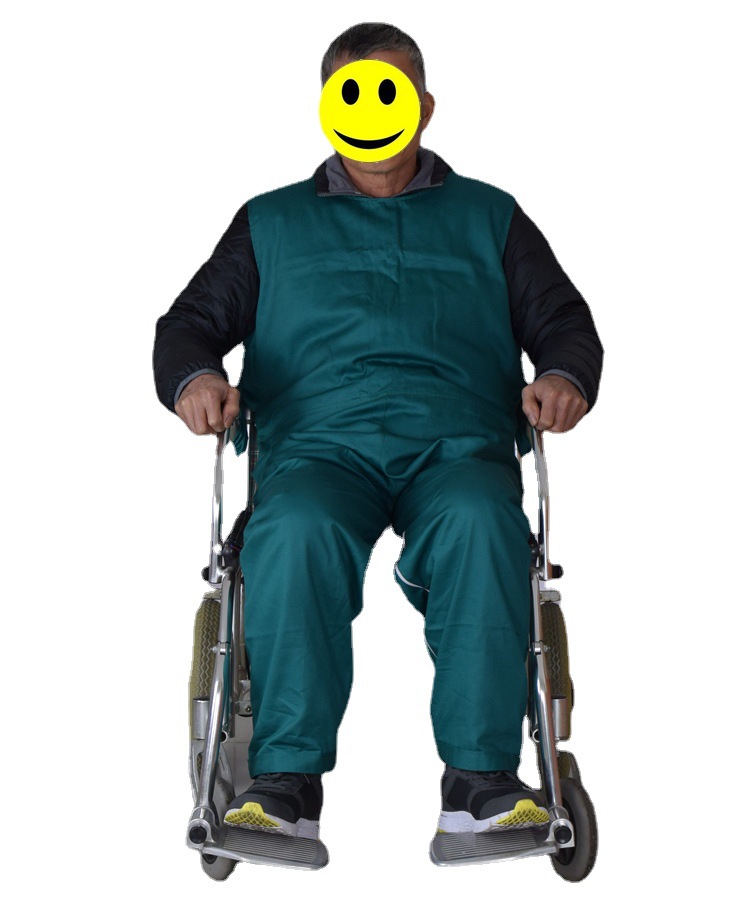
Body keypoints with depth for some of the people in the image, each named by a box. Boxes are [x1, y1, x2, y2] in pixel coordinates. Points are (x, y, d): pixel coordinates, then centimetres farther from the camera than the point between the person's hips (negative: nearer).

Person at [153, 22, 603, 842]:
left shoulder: (489, 217, 26)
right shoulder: (271, 221, 26)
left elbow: (564, 321, 19)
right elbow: (192, 320, 20)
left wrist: (564, 378, -5)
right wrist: (194, 377, -5)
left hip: (457, 443, 0)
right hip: (319, 442, 0)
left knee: (481, 522, -36)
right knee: (295, 530, -36)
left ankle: (479, 779, -33)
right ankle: (286, 780, -32)